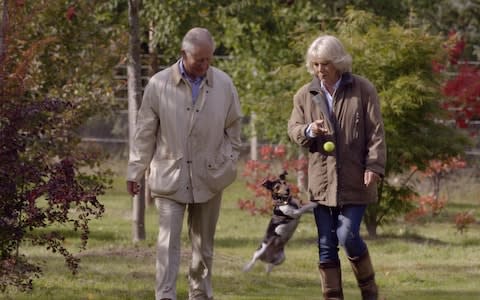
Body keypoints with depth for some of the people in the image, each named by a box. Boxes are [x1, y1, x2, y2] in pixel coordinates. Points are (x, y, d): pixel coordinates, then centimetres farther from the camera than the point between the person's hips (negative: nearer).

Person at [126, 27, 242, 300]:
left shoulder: (224, 84, 1)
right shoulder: (159, 85, -5)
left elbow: (233, 128, 11)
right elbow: (145, 133, 1)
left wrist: (230, 165, 7)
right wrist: (136, 172, 2)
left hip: (209, 176, 2)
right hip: (170, 175, -2)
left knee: (203, 242, 11)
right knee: (169, 240, -11)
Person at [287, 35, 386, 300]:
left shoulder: (362, 90, -1)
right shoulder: (305, 95, 8)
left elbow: (376, 132, -3)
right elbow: (293, 129, 11)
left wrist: (374, 165, -13)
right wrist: (308, 131, -12)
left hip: (354, 180, -4)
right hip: (321, 181, 4)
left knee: (347, 236, -10)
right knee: (326, 244, 4)